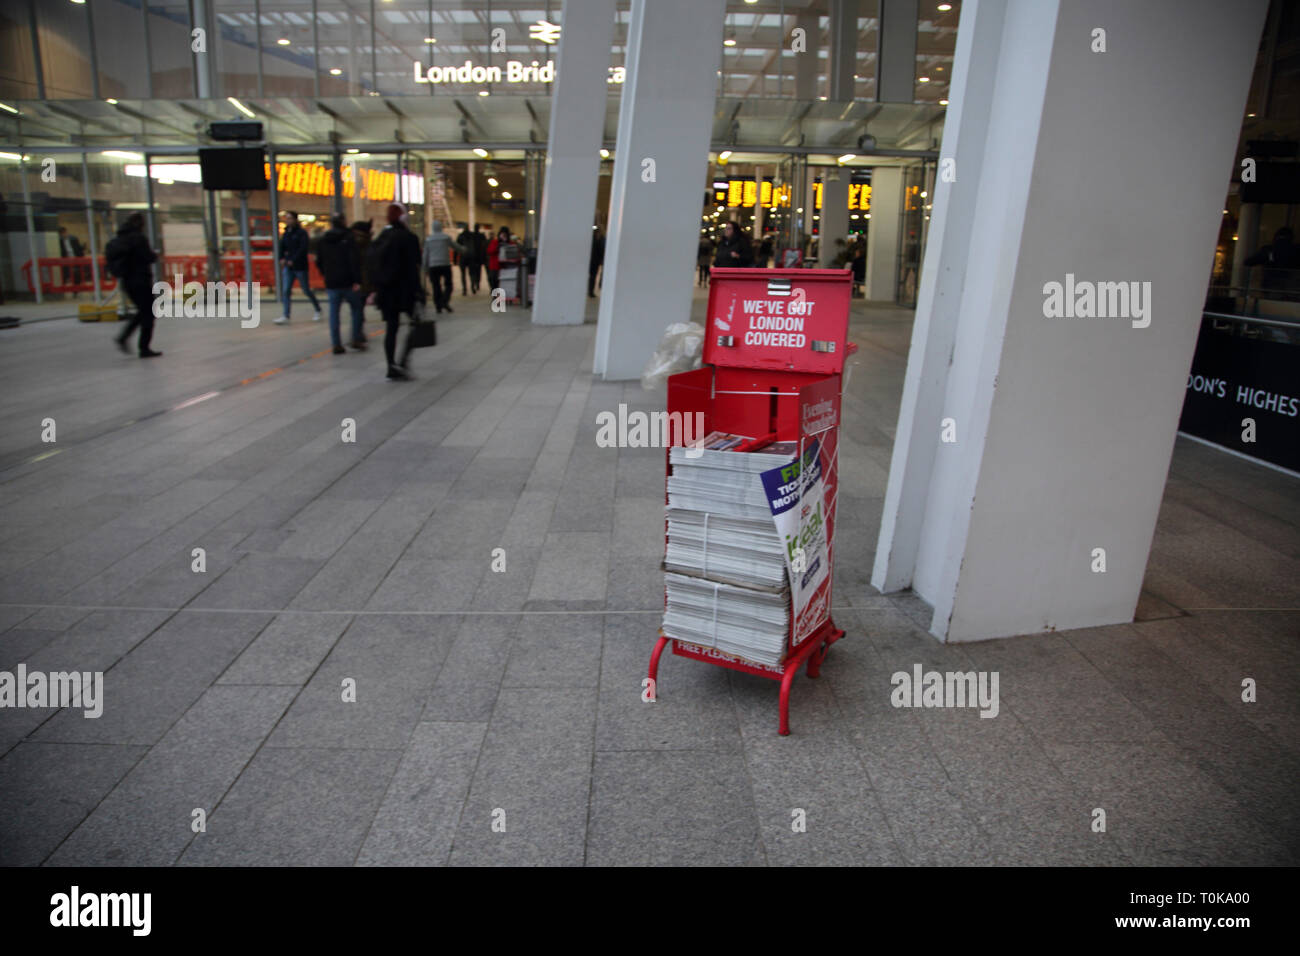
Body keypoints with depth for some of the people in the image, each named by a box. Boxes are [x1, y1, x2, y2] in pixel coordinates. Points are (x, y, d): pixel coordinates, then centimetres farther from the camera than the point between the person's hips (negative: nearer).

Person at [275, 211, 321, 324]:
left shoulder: (302, 232, -8)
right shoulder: (286, 233, 11)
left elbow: (303, 248, -16)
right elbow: (282, 247, 15)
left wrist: (293, 260, -21)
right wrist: (282, 258, -3)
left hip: (300, 266, -6)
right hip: (287, 266, 6)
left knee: (306, 290, 3)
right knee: (286, 291, -1)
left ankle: (318, 310, 23)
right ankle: (286, 315, 0)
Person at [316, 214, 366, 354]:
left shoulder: (322, 241, 10)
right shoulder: (348, 239, -5)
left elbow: (319, 262, 13)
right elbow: (355, 260, -14)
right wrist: (357, 280, -15)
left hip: (331, 283, 4)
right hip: (348, 282, -4)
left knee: (334, 313, 5)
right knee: (356, 309, 9)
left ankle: (336, 344, 2)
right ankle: (356, 340, 4)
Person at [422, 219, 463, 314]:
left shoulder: (428, 239, 5)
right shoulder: (446, 237, 0)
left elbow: (425, 255, 6)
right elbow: (456, 247, 12)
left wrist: (425, 269, 12)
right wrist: (463, 250, 34)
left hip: (433, 266, 2)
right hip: (445, 264, -2)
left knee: (436, 287, 5)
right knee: (448, 285, 6)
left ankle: (438, 307, 3)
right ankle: (445, 302, -15)